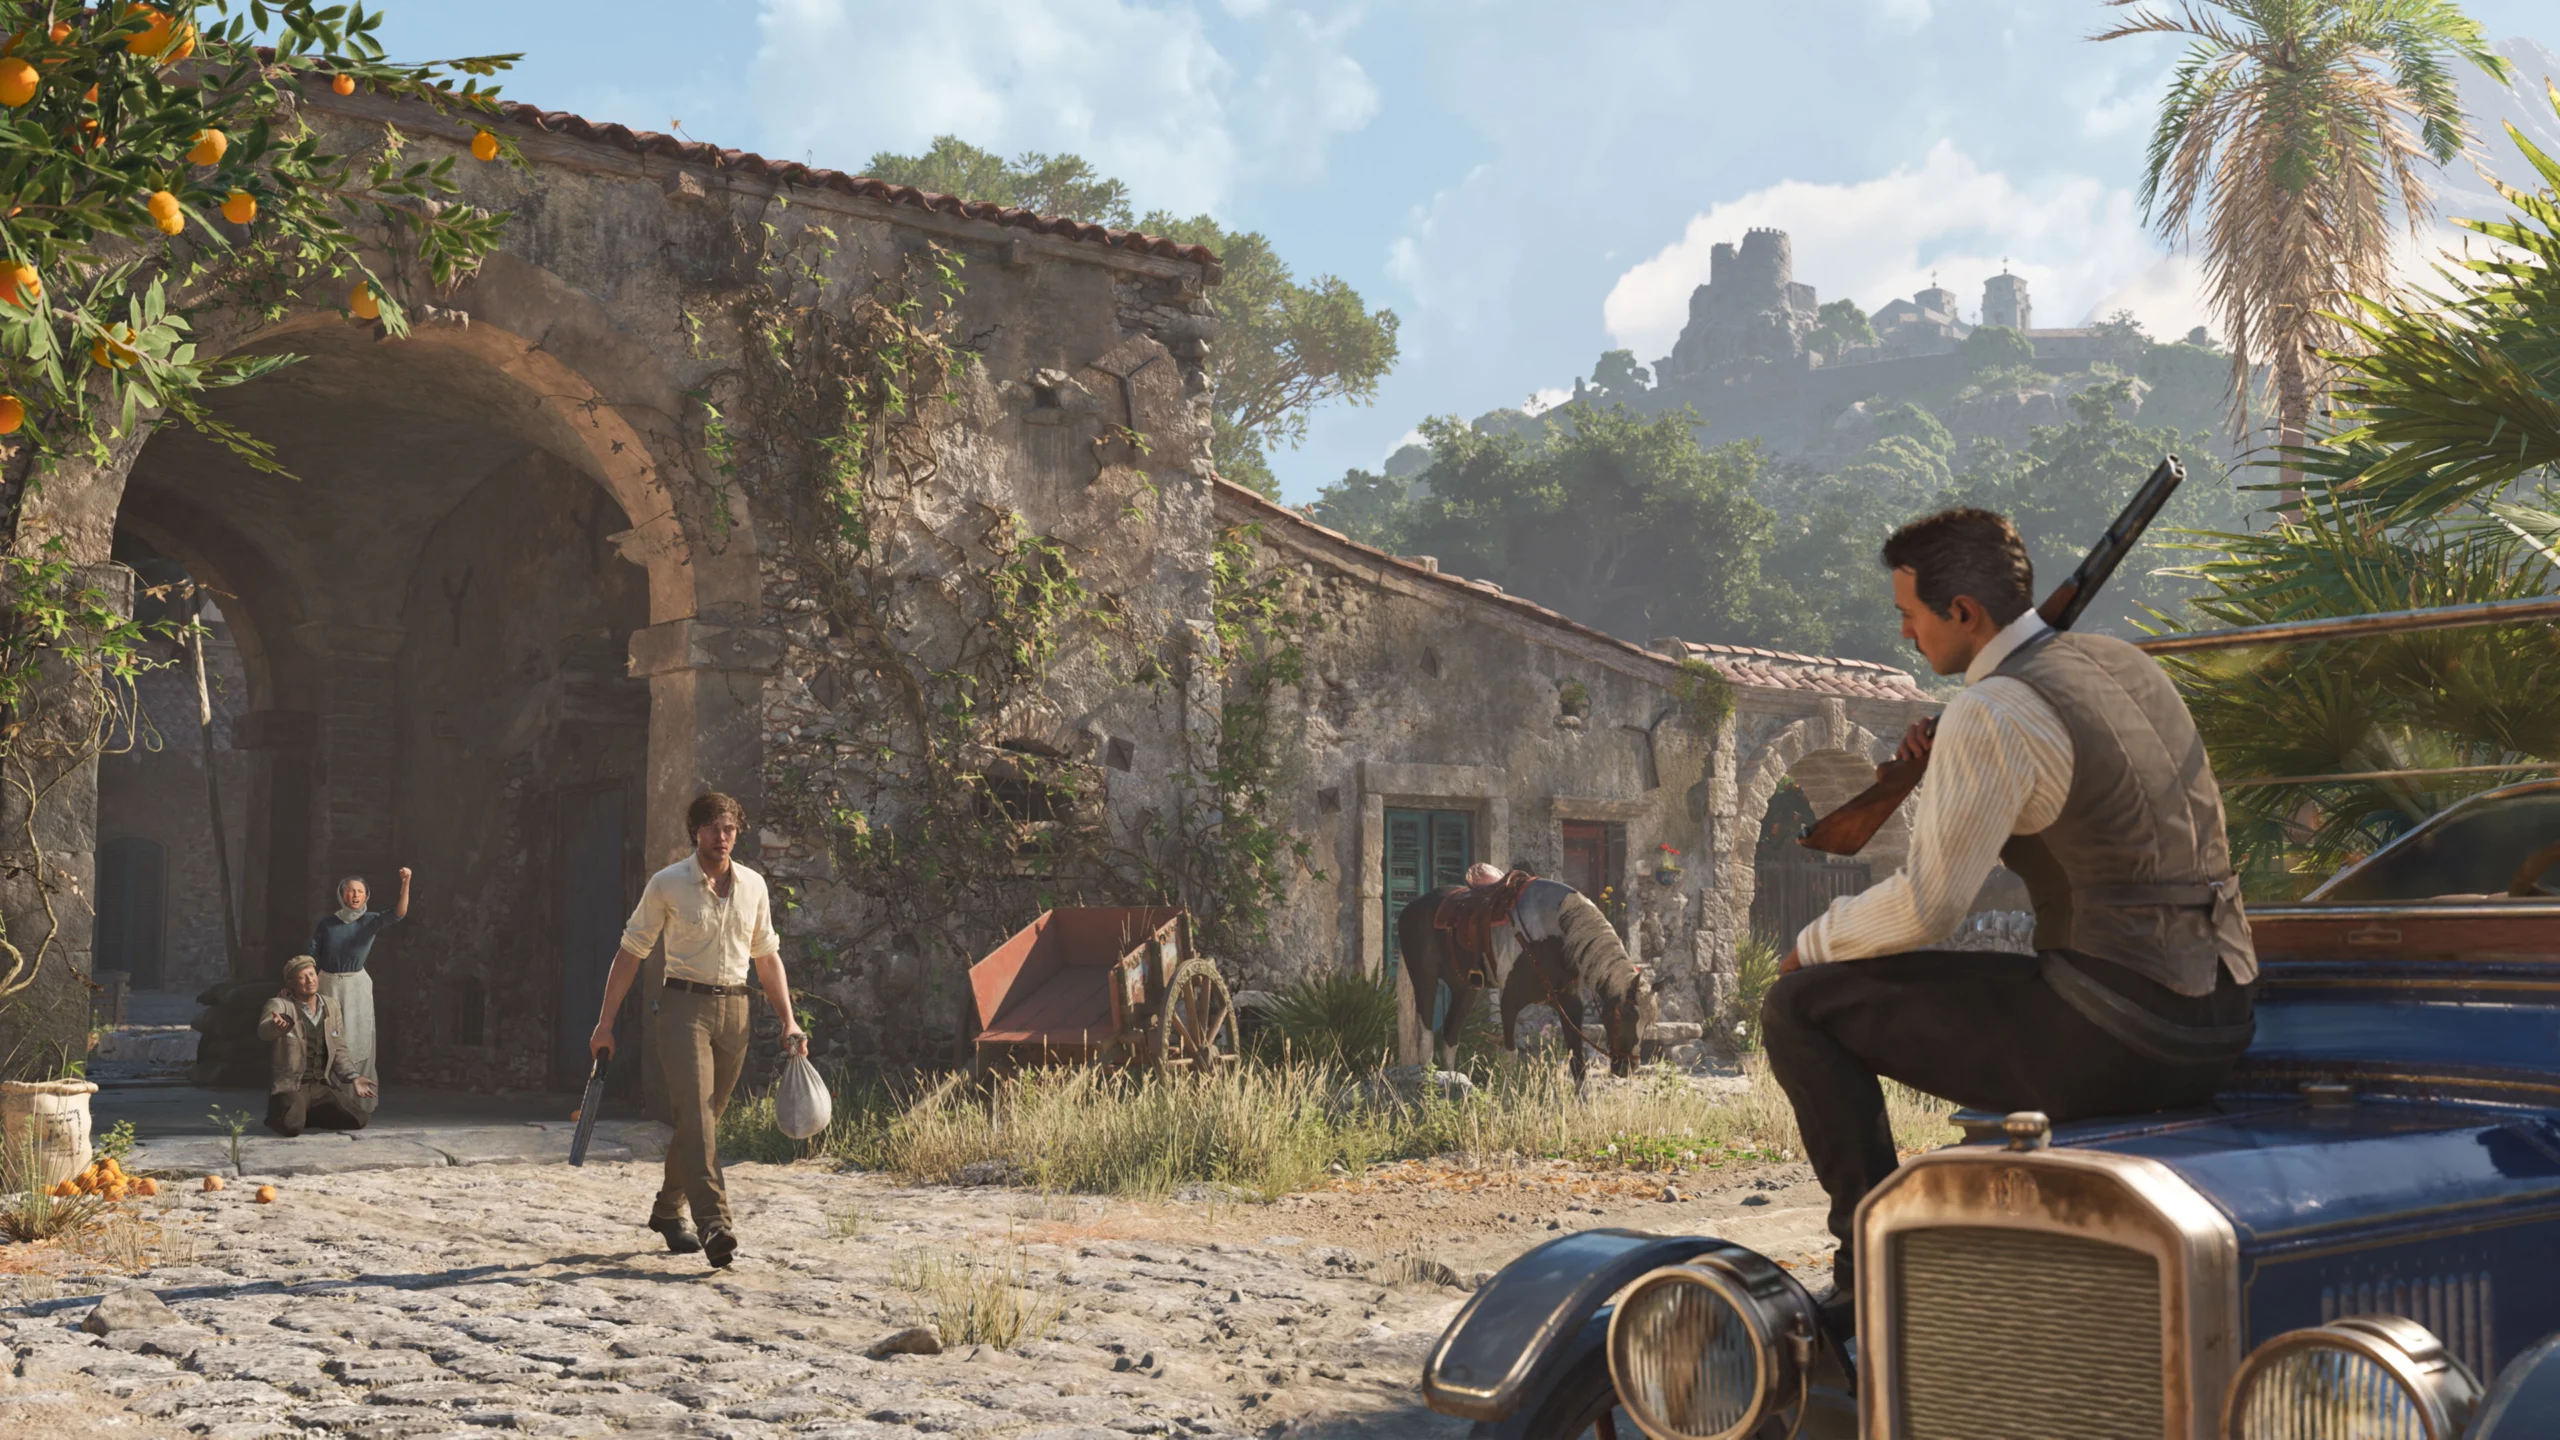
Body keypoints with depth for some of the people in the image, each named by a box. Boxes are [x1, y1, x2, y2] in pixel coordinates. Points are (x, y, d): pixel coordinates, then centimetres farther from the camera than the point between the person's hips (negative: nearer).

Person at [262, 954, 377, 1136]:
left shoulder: (331, 1006, 8)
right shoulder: (280, 1005, -7)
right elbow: (264, 1029, -30)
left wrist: (353, 1078, -2)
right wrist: (276, 1026, -54)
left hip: (322, 1086, 5)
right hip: (290, 1086, -5)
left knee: (358, 1119, -15)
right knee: (292, 1127, -32)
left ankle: (310, 1115, 12)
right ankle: (278, 1115, 6)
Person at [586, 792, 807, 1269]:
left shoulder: (753, 885, 10)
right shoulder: (667, 884, -1)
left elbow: (767, 958, 18)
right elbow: (631, 953, 3)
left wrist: (788, 1021, 11)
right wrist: (606, 1023, 1)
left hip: (734, 1008, 4)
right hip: (685, 1003, -4)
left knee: (706, 1117, 10)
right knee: (695, 1110, -17)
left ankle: (668, 1210, 28)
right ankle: (714, 1221, -26)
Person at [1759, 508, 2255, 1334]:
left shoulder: (1992, 711, -14)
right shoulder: (2121, 664, 13)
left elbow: (1929, 905, -16)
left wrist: (1815, 942, 2)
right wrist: (1949, 771, 15)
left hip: (2112, 1038, -9)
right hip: (2218, 1033, 9)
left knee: (1801, 1010, -4)